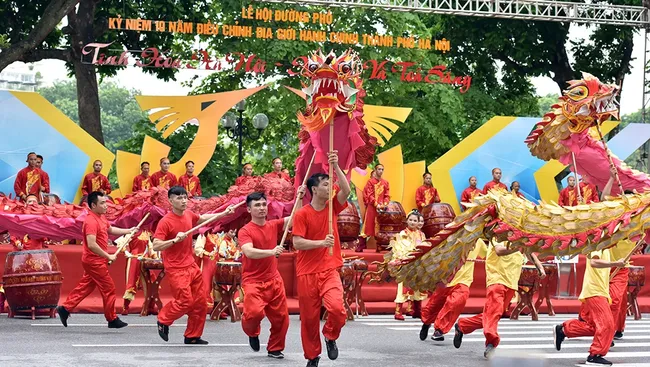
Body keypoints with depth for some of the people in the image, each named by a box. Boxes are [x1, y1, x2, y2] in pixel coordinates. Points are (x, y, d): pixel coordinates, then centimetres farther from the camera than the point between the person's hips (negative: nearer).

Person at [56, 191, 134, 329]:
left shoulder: (101, 217, 9)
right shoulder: (91, 221, -22)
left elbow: (110, 229, 29)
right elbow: (91, 244, -29)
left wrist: (128, 231, 23)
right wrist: (108, 256, -22)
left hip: (94, 261, 10)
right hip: (95, 262, -10)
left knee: (84, 287, 14)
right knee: (109, 289, 0)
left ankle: (65, 308, 17)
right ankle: (112, 320, 10)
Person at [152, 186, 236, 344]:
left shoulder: (189, 215, 4)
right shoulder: (165, 222, -17)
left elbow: (202, 218, 28)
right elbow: (155, 246, -20)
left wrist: (224, 214, 25)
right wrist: (175, 240, -31)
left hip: (191, 266, 7)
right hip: (176, 269, -7)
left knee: (200, 302, 7)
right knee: (185, 301, -13)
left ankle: (193, 336, 18)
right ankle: (163, 320, 13)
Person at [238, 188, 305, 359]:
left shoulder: (273, 225, 6)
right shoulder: (245, 231, -10)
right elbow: (249, 252, -26)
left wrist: (299, 198, -9)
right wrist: (271, 252, -38)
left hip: (274, 280, 5)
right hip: (253, 281, -5)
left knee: (281, 317, 6)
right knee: (255, 311, -25)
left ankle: (275, 349, 26)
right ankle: (252, 332, 9)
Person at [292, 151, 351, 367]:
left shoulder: (332, 207, 5)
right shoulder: (302, 214, -6)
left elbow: (346, 190, -11)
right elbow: (297, 243, -11)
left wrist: (336, 166, -18)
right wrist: (322, 242, -21)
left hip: (329, 270, 2)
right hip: (307, 273, -2)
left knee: (336, 307, -21)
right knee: (309, 317, 5)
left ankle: (331, 335, 10)